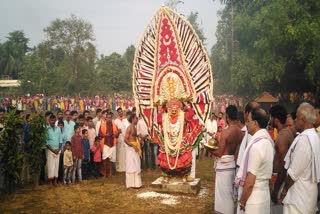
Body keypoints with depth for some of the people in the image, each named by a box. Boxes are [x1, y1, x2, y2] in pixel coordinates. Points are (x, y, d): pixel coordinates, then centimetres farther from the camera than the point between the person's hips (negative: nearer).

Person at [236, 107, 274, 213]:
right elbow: (265, 172, 10)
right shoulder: (268, 141, 3)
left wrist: (242, 201, -8)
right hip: (264, 193, 8)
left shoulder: (256, 146, -23)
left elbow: (250, 182, -21)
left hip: (254, 199, -8)